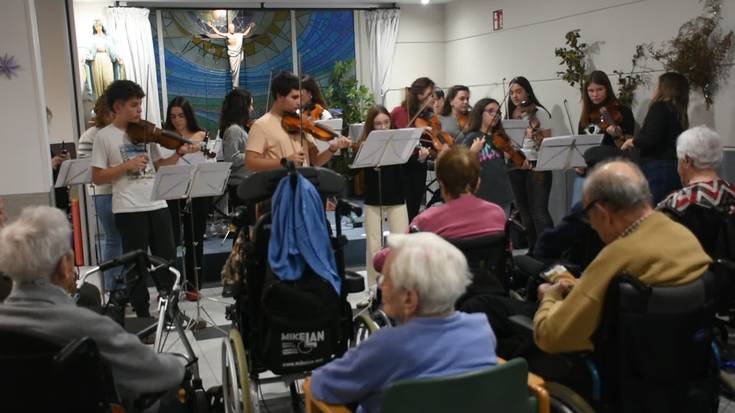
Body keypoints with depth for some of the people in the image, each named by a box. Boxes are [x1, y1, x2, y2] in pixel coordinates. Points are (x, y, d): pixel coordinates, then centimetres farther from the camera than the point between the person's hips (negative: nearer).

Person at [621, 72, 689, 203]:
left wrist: (632, 142, 0)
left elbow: (650, 138, -18)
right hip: (675, 170, 8)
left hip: (658, 170, -8)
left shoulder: (660, 106, -6)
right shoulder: (680, 112, 16)